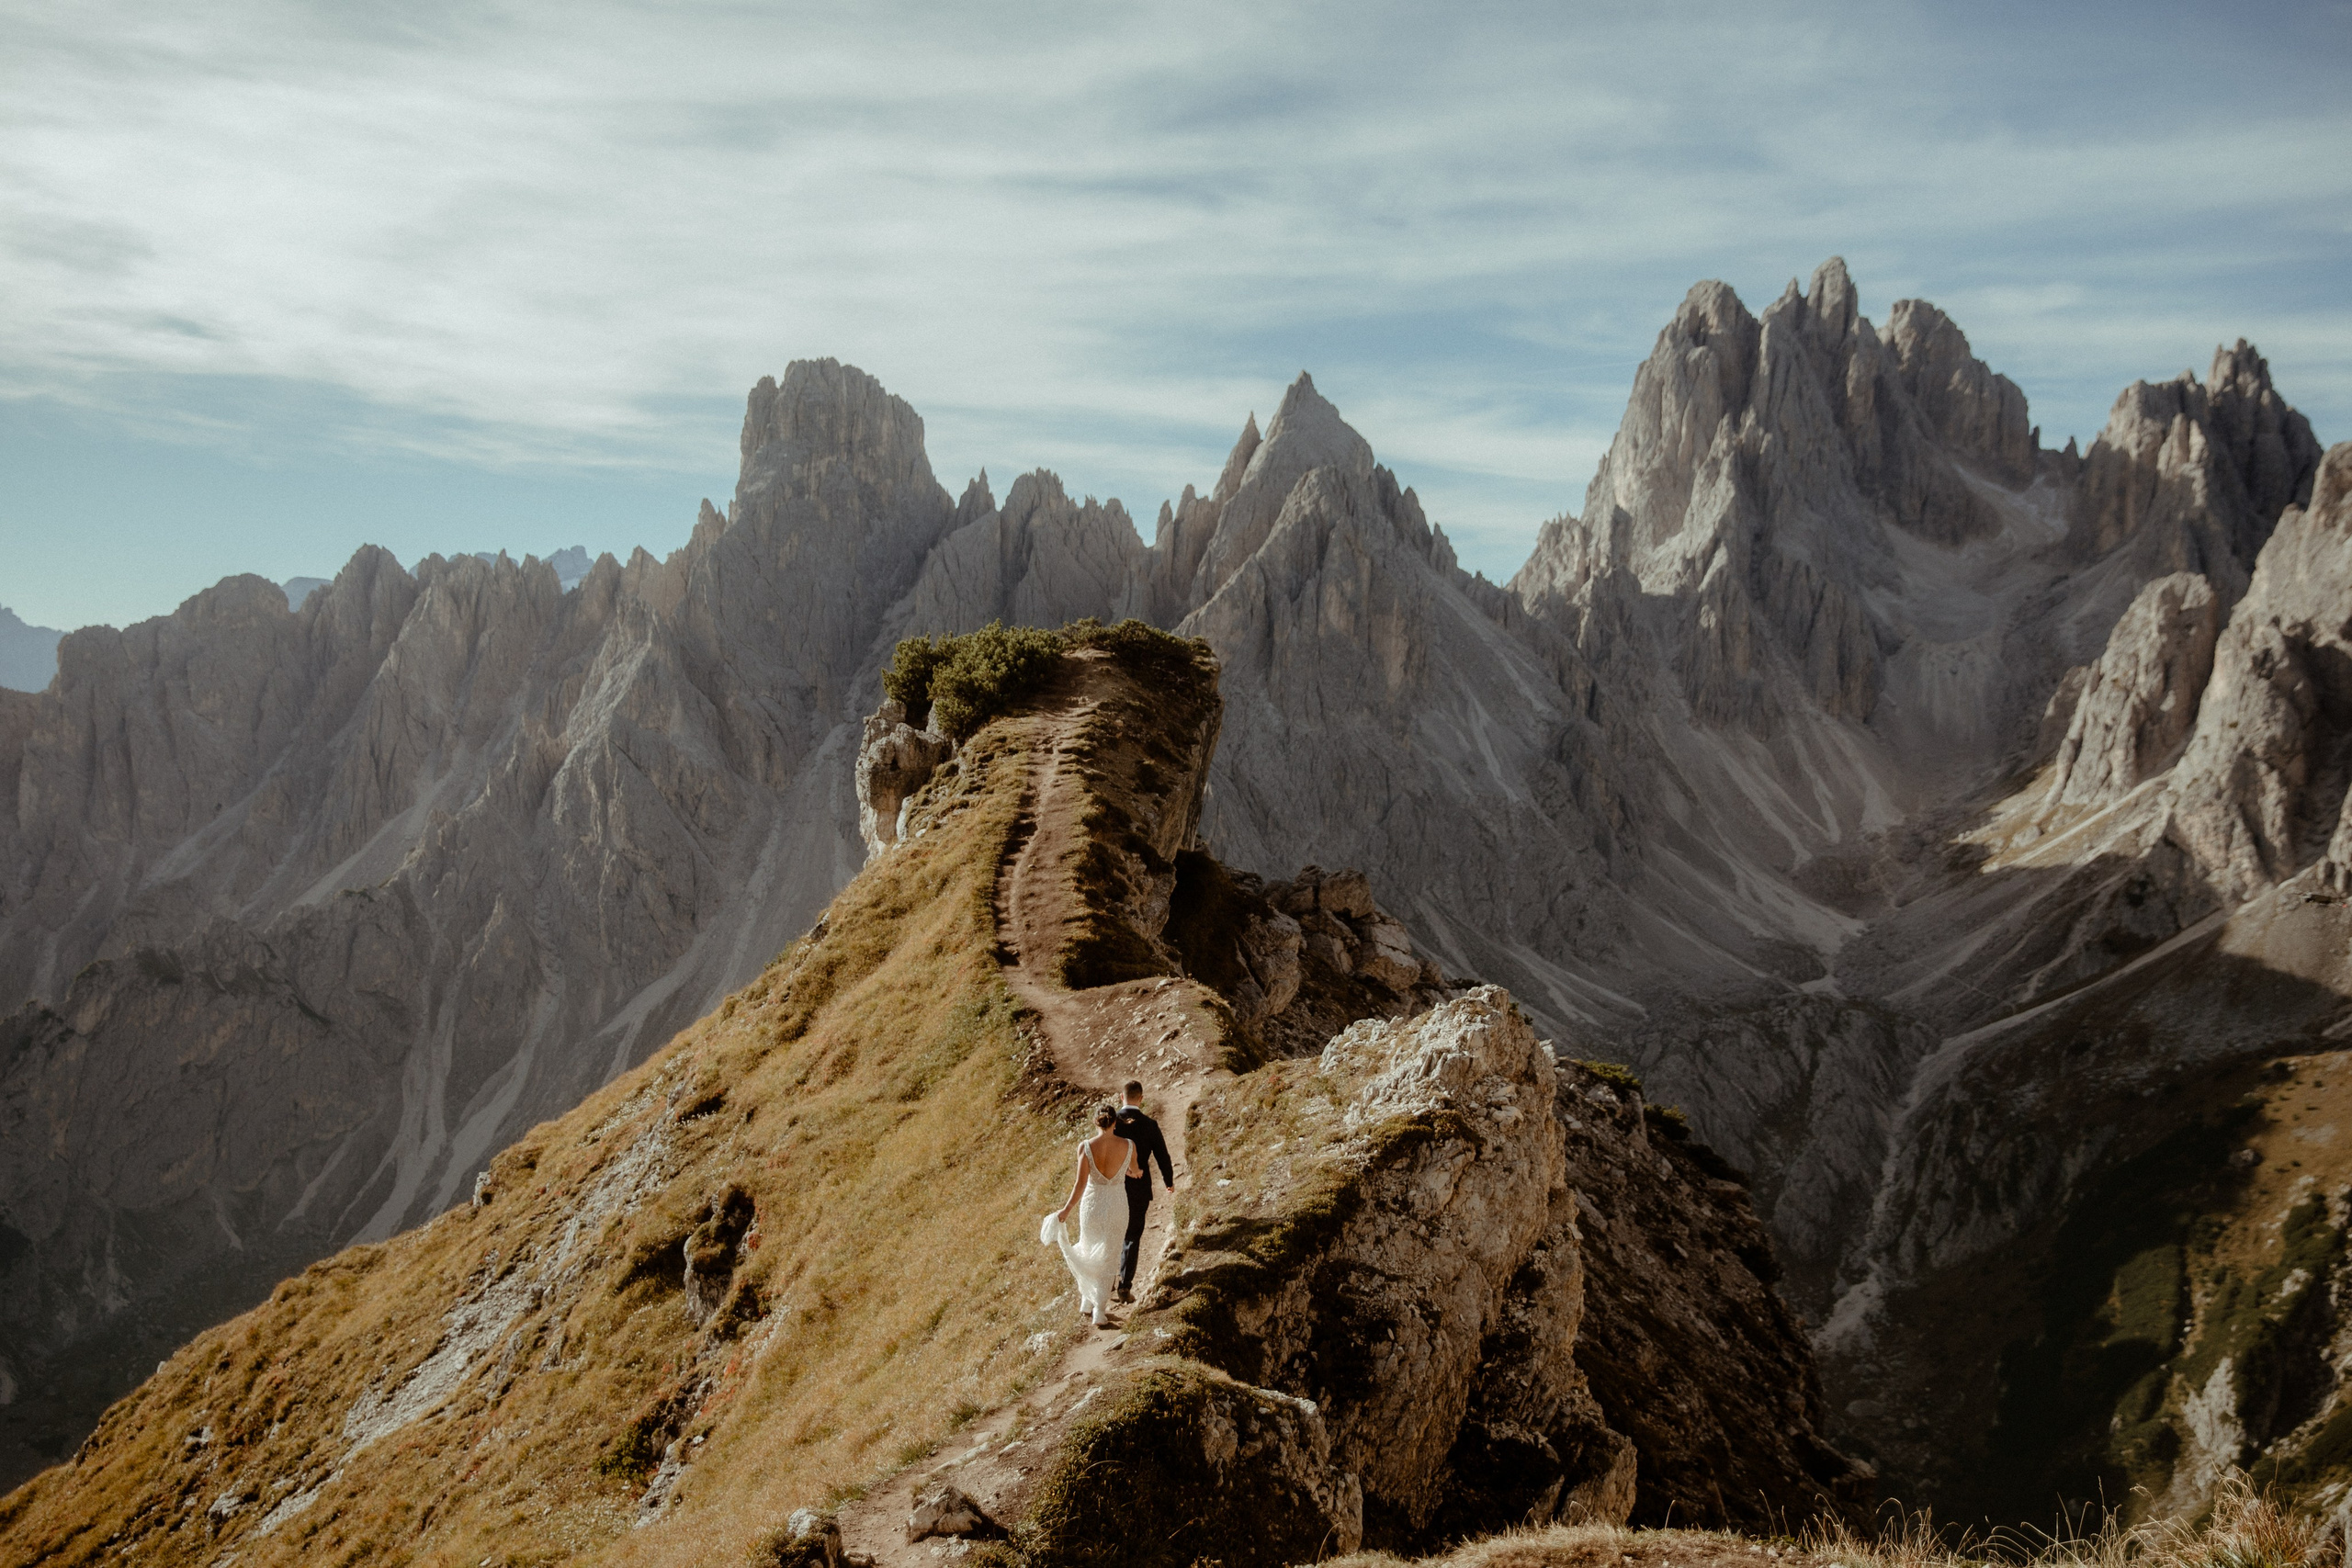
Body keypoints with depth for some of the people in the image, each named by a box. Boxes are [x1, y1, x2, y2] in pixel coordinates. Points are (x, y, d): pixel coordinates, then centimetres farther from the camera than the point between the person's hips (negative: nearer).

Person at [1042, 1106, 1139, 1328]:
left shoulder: (1086, 1147, -15)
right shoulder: (1128, 1146, -12)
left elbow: (1080, 1183, -17)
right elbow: (1135, 1171, 10)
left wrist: (1067, 1209, -6)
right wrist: (1137, 1172, 34)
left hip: (1092, 1203, 0)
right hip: (1116, 1205, 0)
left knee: (1088, 1252, 24)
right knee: (1107, 1257, 13)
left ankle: (1087, 1301, 34)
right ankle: (1100, 1310, 9)